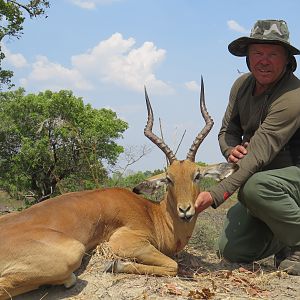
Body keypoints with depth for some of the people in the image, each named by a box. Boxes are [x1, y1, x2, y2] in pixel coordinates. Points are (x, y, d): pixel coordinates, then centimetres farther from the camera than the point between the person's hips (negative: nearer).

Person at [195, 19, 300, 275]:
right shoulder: (242, 85, 1)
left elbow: (259, 155, -31)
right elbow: (227, 131, 10)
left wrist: (216, 195, -37)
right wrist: (231, 149, -16)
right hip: (263, 179, 7)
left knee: (255, 187, -39)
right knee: (233, 250, -8)